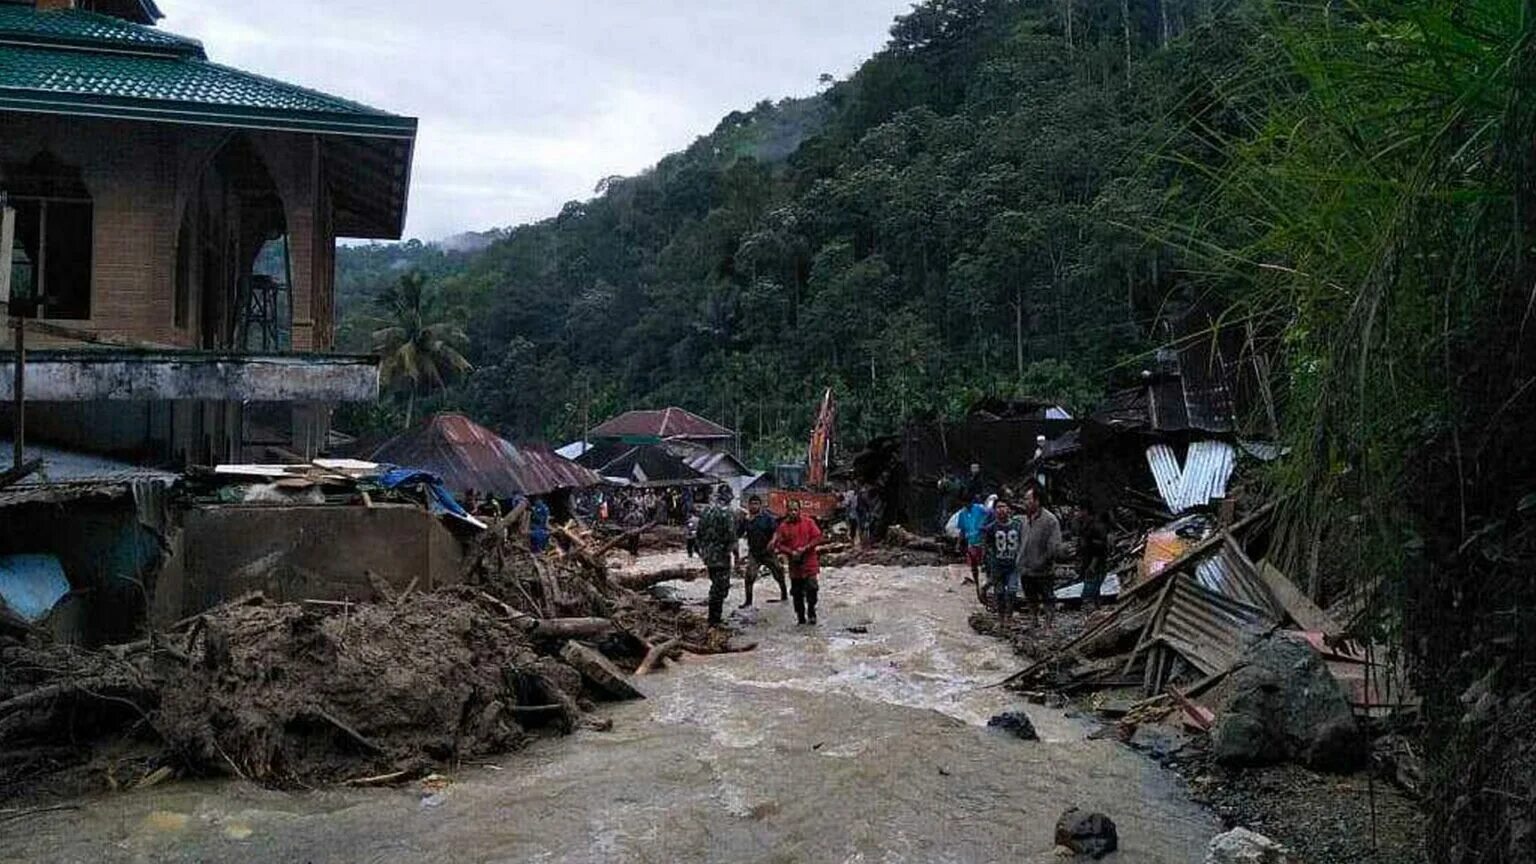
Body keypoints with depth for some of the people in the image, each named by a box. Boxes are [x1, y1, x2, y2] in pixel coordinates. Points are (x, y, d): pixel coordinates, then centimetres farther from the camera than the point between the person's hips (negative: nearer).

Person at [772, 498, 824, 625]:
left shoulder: (809, 522, 1)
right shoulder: (783, 526, 2)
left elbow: (817, 537, -2)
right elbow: (778, 544, 1)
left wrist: (805, 548, -13)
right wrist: (791, 552, -12)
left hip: (810, 563, -1)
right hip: (794, 564, 2)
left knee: (811, 588, -11)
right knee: (797, 592, 7)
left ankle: (811, 614, 6)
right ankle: (801, 617, 18)